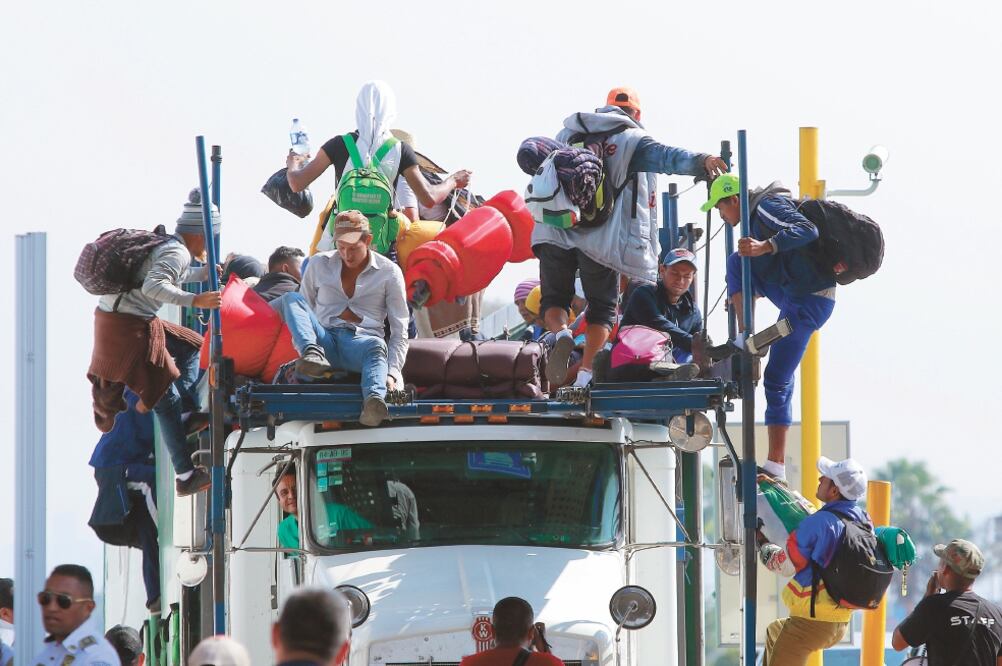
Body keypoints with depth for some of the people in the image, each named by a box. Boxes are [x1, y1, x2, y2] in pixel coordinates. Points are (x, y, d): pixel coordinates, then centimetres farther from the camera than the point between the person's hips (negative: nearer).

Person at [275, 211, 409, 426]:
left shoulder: (388, 272, 8)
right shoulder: (319, 264, 16)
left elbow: (400, 331, 4)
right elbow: (302, 310, 21)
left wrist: (392, 374, -11)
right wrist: (305, 350, 4)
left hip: (361, 340, -3)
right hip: (324, 339, 3)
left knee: (377, 347, -40)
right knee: (291, 298, -22)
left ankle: (374, 401, -72)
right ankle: (314, 355, -48)